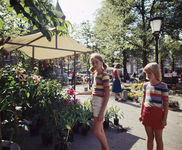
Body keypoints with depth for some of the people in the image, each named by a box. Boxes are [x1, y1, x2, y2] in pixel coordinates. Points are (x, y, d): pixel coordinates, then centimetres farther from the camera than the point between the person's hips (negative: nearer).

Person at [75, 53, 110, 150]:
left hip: (100, 103, -8)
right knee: (100, 130, 17)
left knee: (96, 132, -2)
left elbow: (107, 94, -17)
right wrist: (80, 93, 18)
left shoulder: (104, 75, -14)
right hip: (94, 103, 8)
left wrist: (102, 112, -19)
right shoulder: (95, 74, 10)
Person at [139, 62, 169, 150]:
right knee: (150, 137, 16)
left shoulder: (163, 86, -10)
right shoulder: (146, 85, 4)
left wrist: (164, 119, -9)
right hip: (147, 113, 4)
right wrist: (141, 114, 13)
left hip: (157, 113, -4)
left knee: (158, 138, 11)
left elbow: (166, 103, -8)